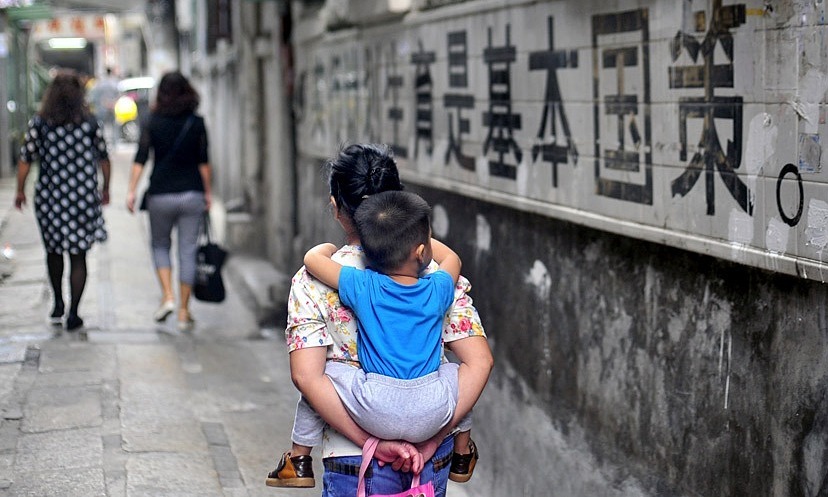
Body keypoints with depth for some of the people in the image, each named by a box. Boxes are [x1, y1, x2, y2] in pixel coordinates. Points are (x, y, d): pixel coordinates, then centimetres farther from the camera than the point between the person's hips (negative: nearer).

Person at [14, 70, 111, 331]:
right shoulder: (90, 123, -2)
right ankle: (73, 313, 2)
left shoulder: (39, 124, -3)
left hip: (49, 197, 1)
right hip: (84, 198, -1)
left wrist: (20, 192, 11)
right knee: (78, 256, 5)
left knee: (53, 251, 21)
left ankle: (58, 304, 24)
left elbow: (25, 160, -2)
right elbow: (104, 159, 7)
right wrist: (106, 189, 22)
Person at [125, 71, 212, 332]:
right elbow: (203, 162, 0)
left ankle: (167, 296, 2)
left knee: (160, 244, 19)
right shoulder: (197, 123, -1)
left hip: (161, 195, 0)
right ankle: (184, 312, 6)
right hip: (192, 193, 0)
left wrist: (131, 191, -3)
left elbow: (140, 159, -6)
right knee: (187, 251, 5)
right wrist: (207, 193, 9)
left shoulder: (153, 122, -2)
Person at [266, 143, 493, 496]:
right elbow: (479, 362, -6)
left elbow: (306, 376, -15)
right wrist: (433, 439, -6)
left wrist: (374, 443, -13)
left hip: (357, 461, -2)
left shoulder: (314, 282, -7)